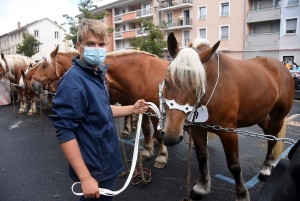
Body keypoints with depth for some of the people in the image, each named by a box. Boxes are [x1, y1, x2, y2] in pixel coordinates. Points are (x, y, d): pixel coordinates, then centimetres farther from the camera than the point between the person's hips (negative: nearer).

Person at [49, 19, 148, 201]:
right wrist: (85, 177, -24)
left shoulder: (98, 74, 2)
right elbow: (65, 133, -26)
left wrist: (132, 109, 5)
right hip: (94, 170, -8)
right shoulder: (73, 83, -24)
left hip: (107, 162, 9)